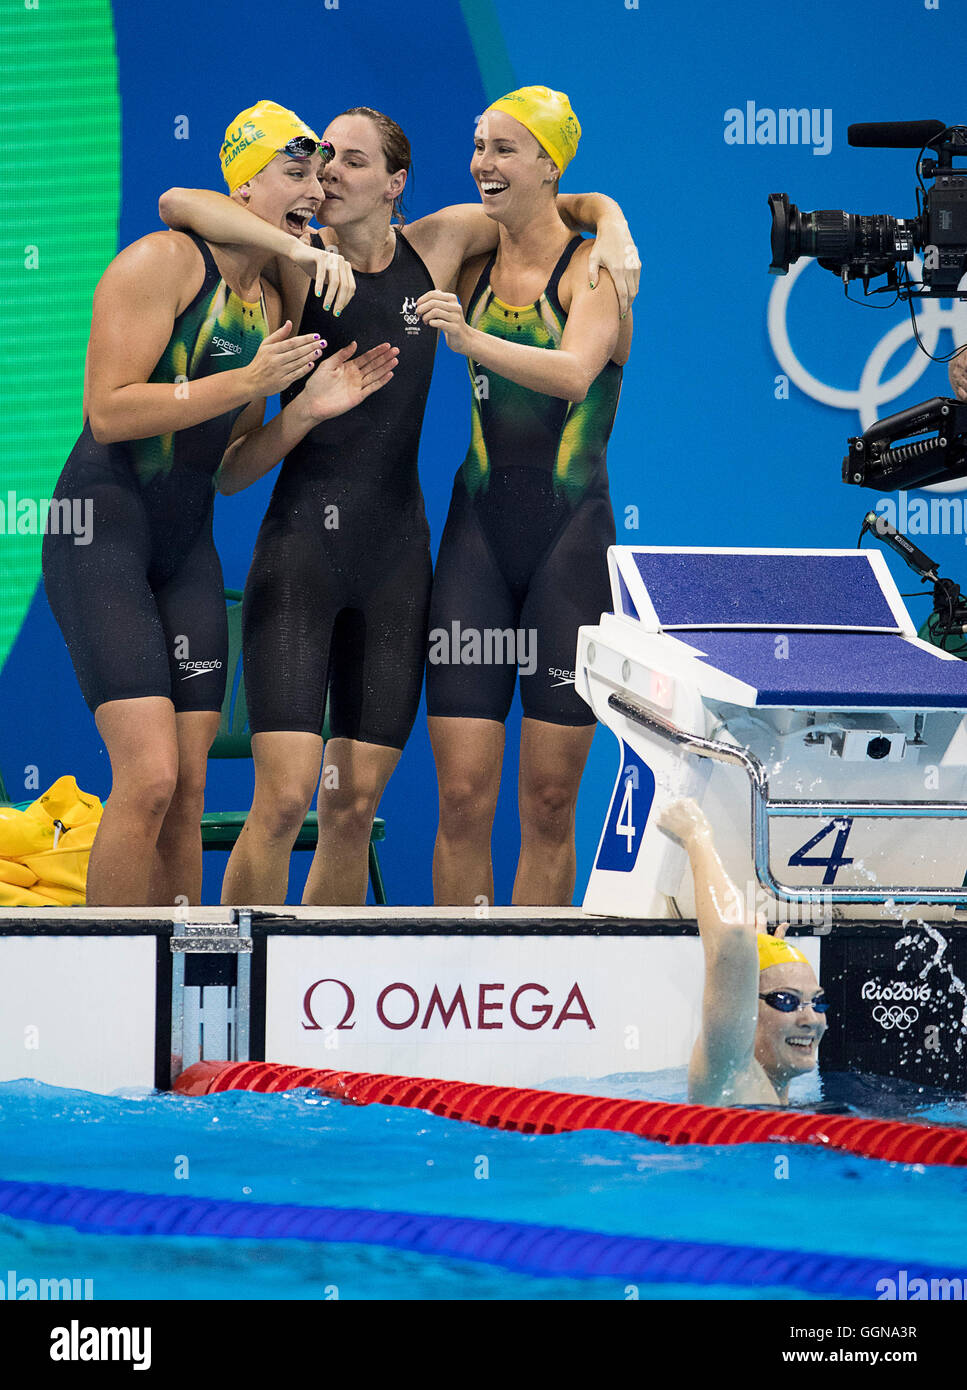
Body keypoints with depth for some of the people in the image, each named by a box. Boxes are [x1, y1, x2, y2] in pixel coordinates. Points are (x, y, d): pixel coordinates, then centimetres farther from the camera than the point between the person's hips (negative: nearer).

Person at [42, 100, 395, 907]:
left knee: (189, 791, 3)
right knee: (149, 777, -18)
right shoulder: (162, 263, -10)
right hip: (102, 531, -8)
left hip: (188, 549, 8)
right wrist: (249, 383, -18)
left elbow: (229, 470, 15)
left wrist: (310, 409, 0)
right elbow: (108, 411, -19)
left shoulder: (269, 305, 14)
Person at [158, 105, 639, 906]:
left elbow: (570, 205, 17)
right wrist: (297, 248, -23)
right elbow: (178, 202, -17)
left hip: (396, 551, 4)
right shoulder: (301, 260, -3)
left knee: (355, 809, 6)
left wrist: (613, 232, -4)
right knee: (283, 798, -14)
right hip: (302, 540, -4)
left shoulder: (436, 246, 6)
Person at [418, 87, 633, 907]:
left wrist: (470, 339, -39)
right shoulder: (471, 266, 9)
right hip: (477, 533, 3)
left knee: (550, 803, 0)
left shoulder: (591, 270, -5)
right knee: (463, 796, -5)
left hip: (571, 539, -3)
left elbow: (573, 372, -25)